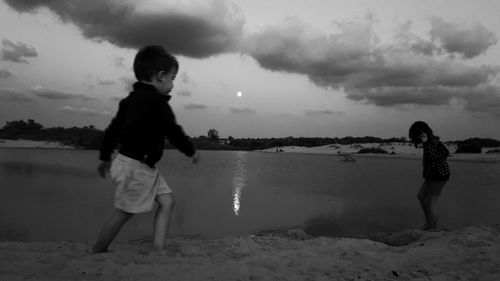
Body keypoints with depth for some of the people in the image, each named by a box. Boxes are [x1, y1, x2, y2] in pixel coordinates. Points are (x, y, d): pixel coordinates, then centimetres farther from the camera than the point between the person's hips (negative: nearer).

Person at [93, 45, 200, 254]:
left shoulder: (132, 99, 11)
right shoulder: (157, 102, -18)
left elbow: (113, 128, 16)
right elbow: (173, 132, -14)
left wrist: (105, 157, 25)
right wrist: (192, 152, 3)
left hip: (144, 166, 10)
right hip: (134, 166, -10)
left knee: (167, 201, 8)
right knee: (123, 212, 3)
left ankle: (158, 249, 9)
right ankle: (97, 252, 19)